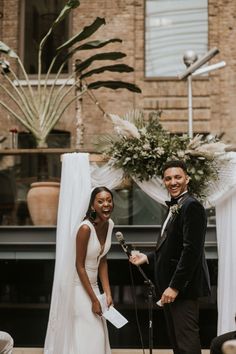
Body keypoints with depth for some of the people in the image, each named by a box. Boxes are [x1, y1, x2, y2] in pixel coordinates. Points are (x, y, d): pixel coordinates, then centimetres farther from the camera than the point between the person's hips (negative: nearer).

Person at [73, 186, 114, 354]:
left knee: (100, 333, 12)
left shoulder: (109, 224, 0)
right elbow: (80, 265, -18)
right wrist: (94, 299, -15)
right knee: (89, 336, -4)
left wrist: (108, 293, 1)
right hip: (79, 286, -7)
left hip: (93, 284, 8)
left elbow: (102, 261, 5)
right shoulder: (86, 228, -23)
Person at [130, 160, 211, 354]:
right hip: (170, 286, 10)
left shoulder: (192, 206, -13)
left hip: (183, 287, -10)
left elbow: (191, 251, -21)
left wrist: (175, 286, -21)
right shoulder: (175, 207, 17)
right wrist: (148, 258, 11)